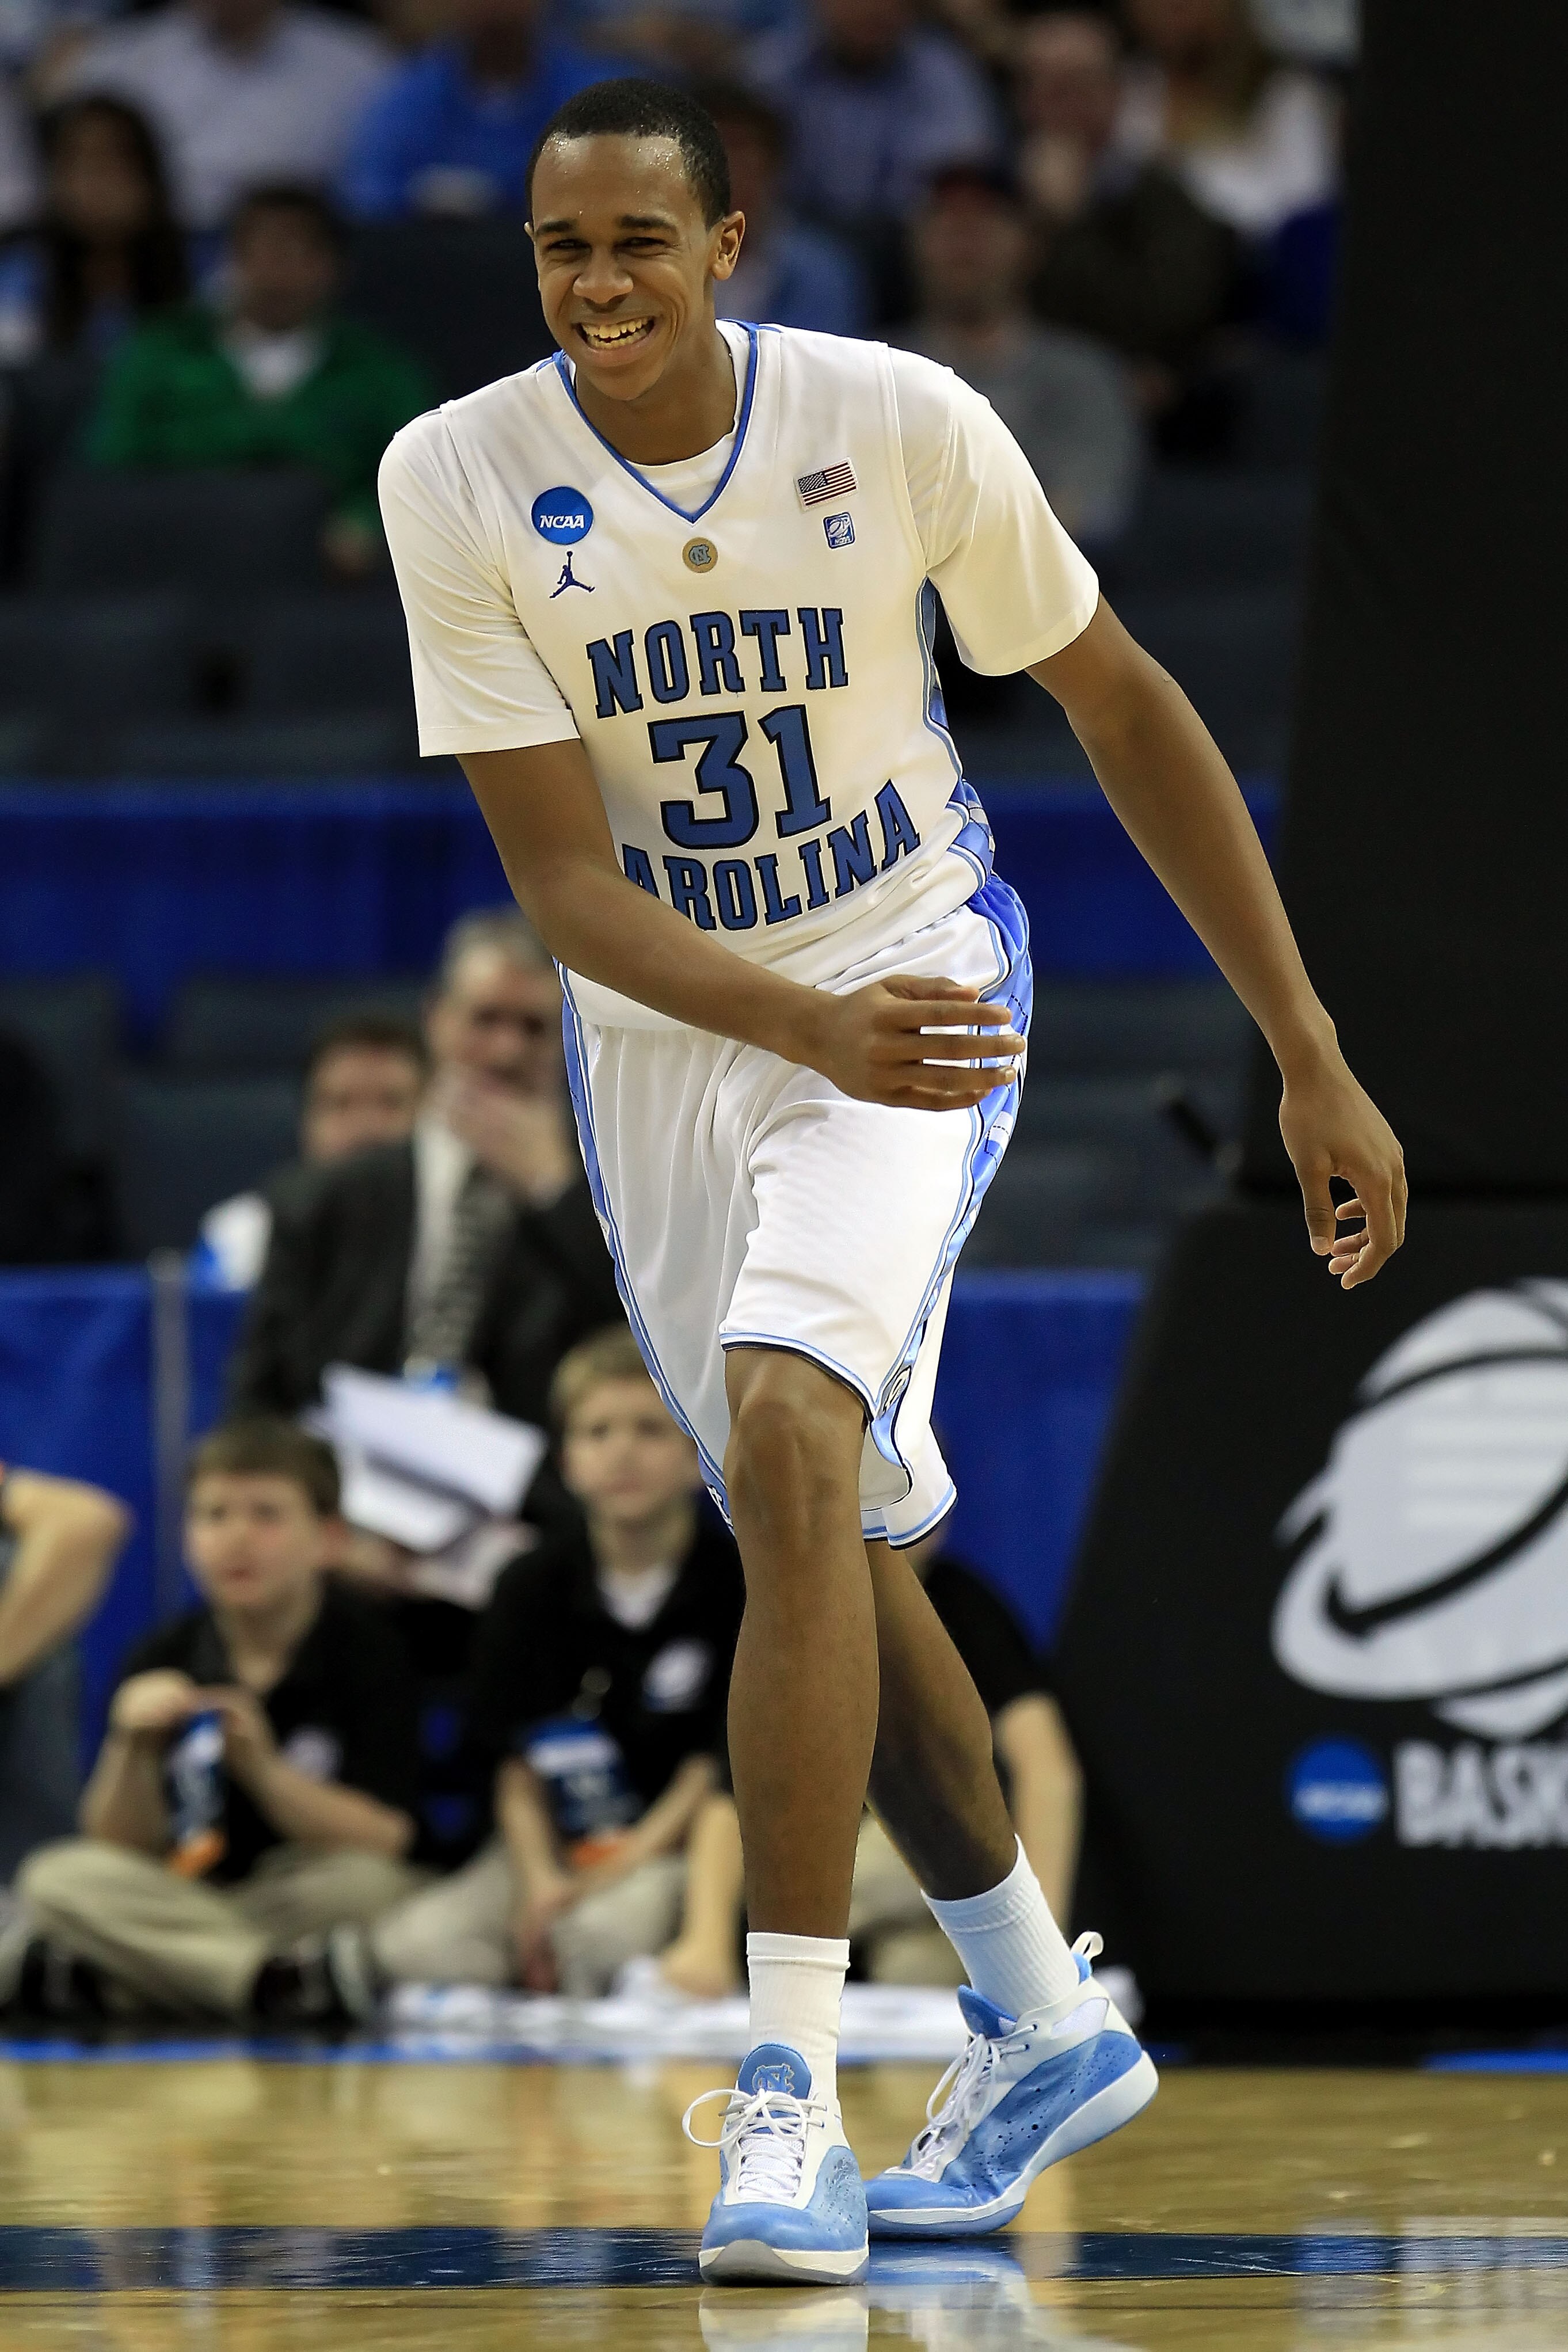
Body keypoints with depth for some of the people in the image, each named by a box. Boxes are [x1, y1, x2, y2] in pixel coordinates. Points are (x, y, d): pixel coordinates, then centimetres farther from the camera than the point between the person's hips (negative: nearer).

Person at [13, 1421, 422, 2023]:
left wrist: (262, 1769, -25)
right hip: (180, 1904, 3)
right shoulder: (164, 1661, 2)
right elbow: (123, 1852, -1)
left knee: (373, 1884, -35)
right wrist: (133, 1752, -19)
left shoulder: (365, 1649, -5)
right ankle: (280, 1976, -40)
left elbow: (383, 1841, -12)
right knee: (54, 1878, -23)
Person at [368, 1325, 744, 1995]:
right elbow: (519, 1764, 5)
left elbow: (717, 1764, -3)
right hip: (555, 1847, 3)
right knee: (409, 1948, -24)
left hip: (674, 1844, -3)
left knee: (606, 1929, -37)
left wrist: (633, 1861, -15)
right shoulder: (533, 1586, 9)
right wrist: (539, 1880, -12)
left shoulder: (735, 1584, -1)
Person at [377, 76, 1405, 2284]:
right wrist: (816, 1029, -35)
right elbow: (566, 883, -17)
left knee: (792, 1440, -26)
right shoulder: (460, 484, -16)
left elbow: (1125, 710, -5)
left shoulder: (903, 424, -18)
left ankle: (791, 2092, -26)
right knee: (838, 1543, 14)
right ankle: (1045, 2021, 35)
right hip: (668, 1032, 3)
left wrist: (1312, 1063, -4)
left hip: (918, 980, -3)